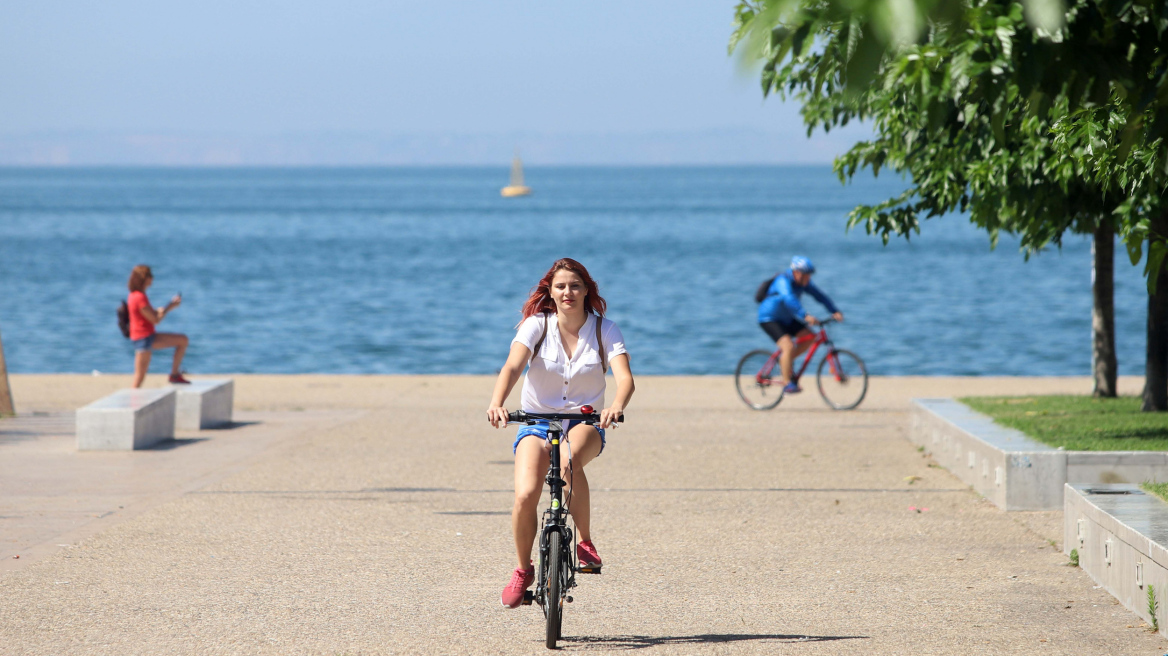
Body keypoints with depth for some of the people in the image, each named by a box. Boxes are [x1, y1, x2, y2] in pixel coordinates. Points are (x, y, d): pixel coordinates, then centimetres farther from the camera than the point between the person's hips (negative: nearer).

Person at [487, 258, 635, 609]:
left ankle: (585, 543, -21)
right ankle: (523, 570, 4)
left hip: (584, 424, -1)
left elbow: (625, 377, -19)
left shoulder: (604, 329, -5)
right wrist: (496, 403, -41)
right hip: (537, 422, 1)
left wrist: (616, 406, -42)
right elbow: (513, 366, -21)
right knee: (526, 495, -22)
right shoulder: (536, 325, -5)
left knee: (569, 458, -38)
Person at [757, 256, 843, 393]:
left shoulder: (804, 282, -3)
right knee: (789, 346, -24)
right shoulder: (783, 281, -28)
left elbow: (819, 296, -6)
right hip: (769, 319, -8)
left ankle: (785, 360, 12)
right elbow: (789, 299, -44)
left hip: (786, 318, 8)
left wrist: (835, 311, -20)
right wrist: (805, 316, -55)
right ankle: (787, 384, -17)